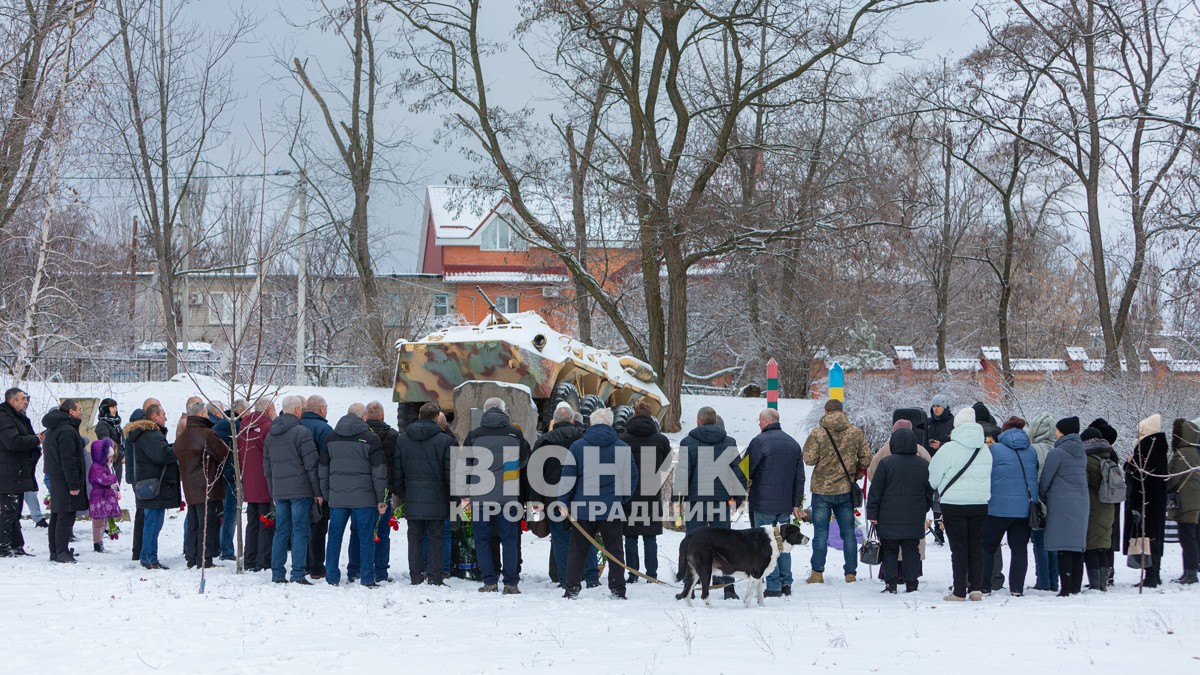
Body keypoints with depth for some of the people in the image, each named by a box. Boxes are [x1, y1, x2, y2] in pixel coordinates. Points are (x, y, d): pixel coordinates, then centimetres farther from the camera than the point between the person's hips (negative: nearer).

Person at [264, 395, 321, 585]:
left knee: (281, 531, 10)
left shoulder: (270, 434, 13)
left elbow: (267, 468, 18)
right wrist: (317, 491, -5)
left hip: (279, 491, 6)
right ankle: (298, 574, -8)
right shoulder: (301, 432, -9)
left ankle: (277, 574, 9)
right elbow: (311, 464, -10)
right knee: (300, 531, -4)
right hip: (300, 490, -6)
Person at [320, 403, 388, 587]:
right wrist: (381, 499, -3)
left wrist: (326, 495, 18)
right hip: (364, 497, -4)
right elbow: (379, 471, -7)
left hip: (336, 497, 4)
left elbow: (323, 469, 13)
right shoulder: (370, 438, -5)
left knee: (335, 537, 9)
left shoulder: (331, 438, 9)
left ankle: (332, 577, 12)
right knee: (366, 537, 2)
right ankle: (367, 578, 1)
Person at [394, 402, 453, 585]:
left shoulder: (402, 439, 4)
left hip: (412, 500, 2)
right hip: (436, 499, -2)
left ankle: (416, 576, 9)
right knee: (436, 538, 4)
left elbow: (397, 472, 7)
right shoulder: (444, 441, -7)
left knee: (414, 538, 9)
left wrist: (400, 495, 16)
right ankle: (435, 576, 4)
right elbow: (450, 472, -6)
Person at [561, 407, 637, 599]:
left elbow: (568, 476, -1)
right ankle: (617, 589, 6)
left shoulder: (577, 446, -1)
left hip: (583, 507, 0)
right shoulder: (622, 447, 1)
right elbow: (631, 477, 4)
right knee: (615, 550, 8)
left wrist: (564, 502, 7)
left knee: (577, 549, 8)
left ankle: (572, 588, 6)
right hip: (612, 509, 0)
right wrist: (623, 500, 17)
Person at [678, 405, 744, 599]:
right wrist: (739, 495, 19)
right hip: (721, 501, 3)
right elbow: (738, 470, 9)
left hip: (695, 501, -3)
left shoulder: (688, 442, -4)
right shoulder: (729, 442, 6)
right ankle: (728, 588, 5)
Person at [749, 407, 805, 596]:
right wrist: (796, 504, 14)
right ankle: (786, 583, 15)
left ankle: (773, 586, -5)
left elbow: (747, 469, -9)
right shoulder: (793, 443, 13)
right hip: (785, 504, 7)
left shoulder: (760, 441, -10)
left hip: (763, 503, -7)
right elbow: (800, 477, 13)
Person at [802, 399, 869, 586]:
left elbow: (809, 459, -11)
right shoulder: (856, 432, -2)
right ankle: (851, 572, 12)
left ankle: (817, 572, 2)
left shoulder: (817, 434, -10)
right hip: (846, 489, 2)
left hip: (822, 489, -2)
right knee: (848, 532, 10)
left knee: (820, 532, 4)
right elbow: (866, 459, 0)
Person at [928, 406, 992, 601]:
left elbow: (933, 476, -4)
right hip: (979, 503, 4)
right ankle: (976, 588, 10)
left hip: (954, 503, -4)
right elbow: (987, 476, 13)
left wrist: (938, 490, 16)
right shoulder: (984, 450, 5)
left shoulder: (950, 448, -12)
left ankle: (959, 591, 0)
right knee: (976, 545, 12)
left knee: (959, 548, 0)